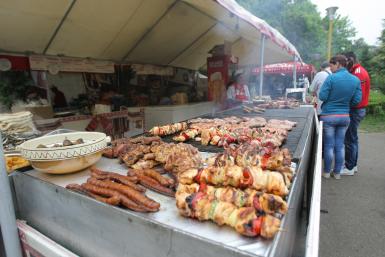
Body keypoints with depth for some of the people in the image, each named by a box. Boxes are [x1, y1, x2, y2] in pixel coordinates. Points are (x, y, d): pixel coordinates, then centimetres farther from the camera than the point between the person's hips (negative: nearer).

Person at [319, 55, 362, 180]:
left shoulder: (331, 78, -14)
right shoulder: (356, 80, 1)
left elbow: (322, 97, -14)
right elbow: (357, 100, 0)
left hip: (329, 116, -4)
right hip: (345, 116, 4)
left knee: (329, 145, 7)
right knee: (340, 145, 13)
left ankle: (327, 172, 19)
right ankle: (337, 172, 24)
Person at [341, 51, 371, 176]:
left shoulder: (358, 73, -17)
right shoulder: (360, 71, 15)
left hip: (355, 111, -10)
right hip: (357, 110, 10)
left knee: (350, 140, -3)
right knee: (353, 138, 16)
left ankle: (349, 168, 7)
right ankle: (353, 165, 27)